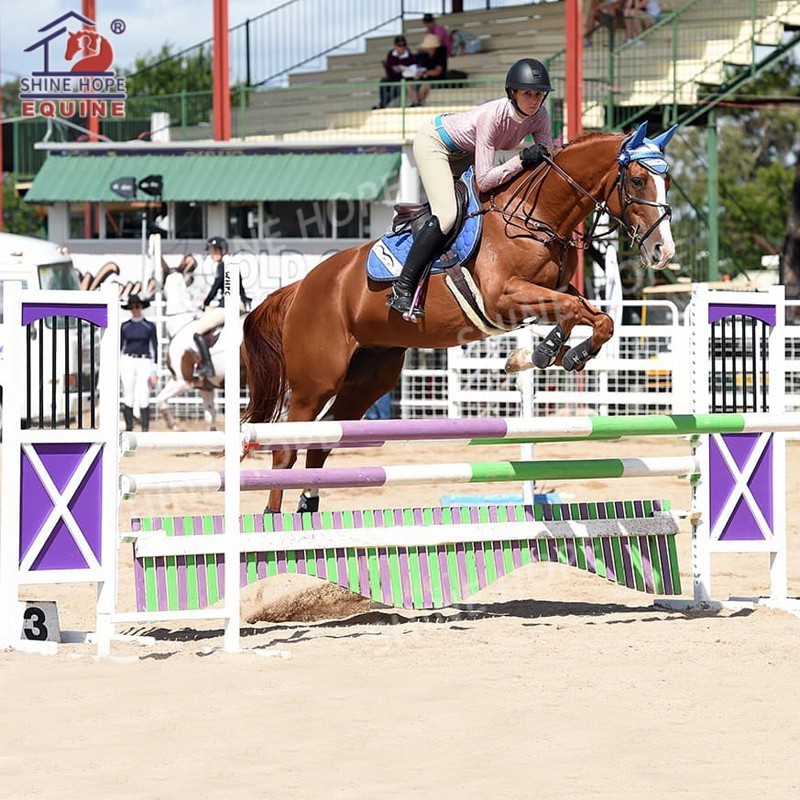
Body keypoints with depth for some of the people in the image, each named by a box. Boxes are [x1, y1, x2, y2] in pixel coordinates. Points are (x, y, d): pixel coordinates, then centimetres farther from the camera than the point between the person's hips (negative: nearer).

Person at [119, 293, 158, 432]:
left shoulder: (149, 326, 3)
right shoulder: (125, 326, 9)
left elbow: (154, 348, 1)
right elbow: (120, 347, 12)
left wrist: (154, 372, -6)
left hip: (144, 363, -2)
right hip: (128, 362, 2)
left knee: (143, 399, -10)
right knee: (128, 399, 1)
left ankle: (145, 430, -5)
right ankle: (128, 430, 6)